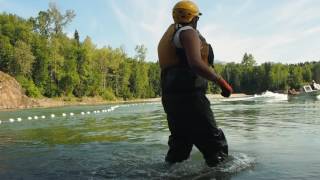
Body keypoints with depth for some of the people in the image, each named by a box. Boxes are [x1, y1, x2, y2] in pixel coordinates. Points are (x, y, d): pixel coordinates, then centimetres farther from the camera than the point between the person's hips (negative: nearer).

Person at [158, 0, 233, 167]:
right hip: (189, 96, -10)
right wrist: (222, 82, -17)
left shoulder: (169, 35, 24)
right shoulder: (188, 32, -5)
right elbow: (196, 64, -23)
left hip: (170, 97, 10)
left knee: (179, 145, 18)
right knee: (216, 144, -4)